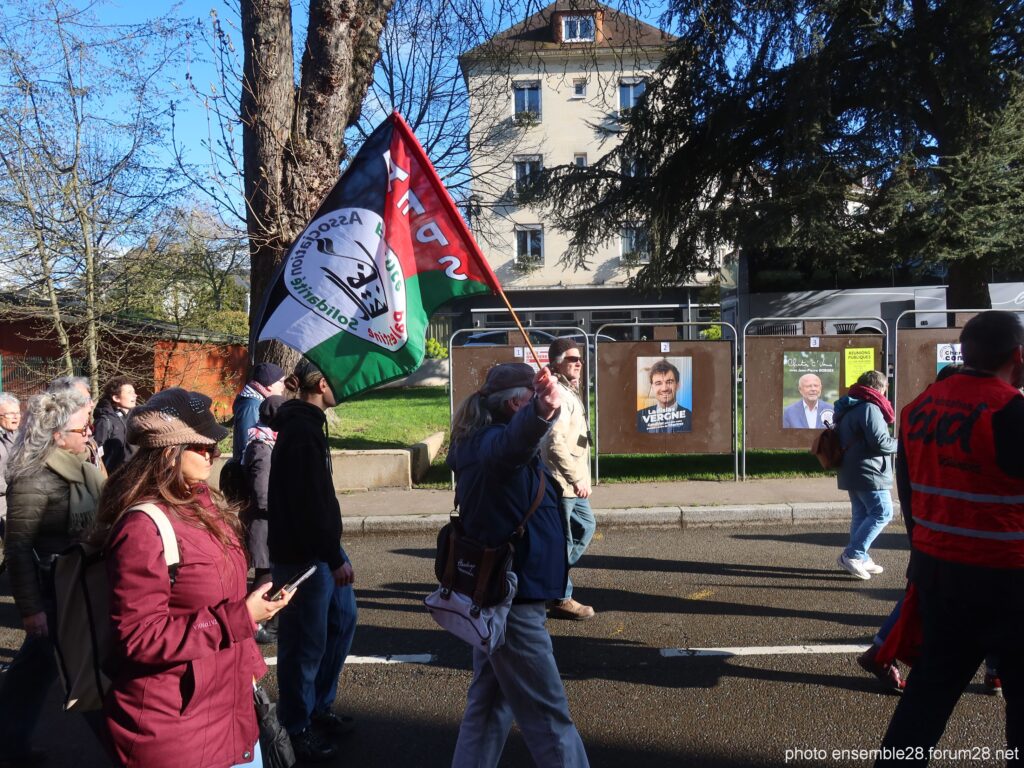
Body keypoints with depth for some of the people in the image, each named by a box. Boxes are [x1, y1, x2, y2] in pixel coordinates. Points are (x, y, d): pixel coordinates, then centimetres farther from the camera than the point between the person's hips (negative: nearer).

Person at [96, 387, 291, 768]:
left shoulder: (202, 503, 6)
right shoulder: (144, 528, -23)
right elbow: (140, 637, -24)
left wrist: (247, 663, 21)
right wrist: (240, 618, -24)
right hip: (171, 725, -8)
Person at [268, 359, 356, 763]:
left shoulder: (305, 423, 12)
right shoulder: (302, 431, -20)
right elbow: (309, 502, -24)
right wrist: (334, 559, -21)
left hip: (319, 545, 10)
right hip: (302, 552, -10)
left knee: (343, 618, 18)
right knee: (306, 640, 2)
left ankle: (319, 706, 32)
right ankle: (297, 728, 18)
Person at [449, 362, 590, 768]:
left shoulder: (486, 441, 10)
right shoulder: (491, 443, -21)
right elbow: (513, 443, -46)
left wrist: (541, 412, 46)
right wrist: (541, 412, -64)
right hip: (511, 599, -10)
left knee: (490, 700, 19)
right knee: (548, 715, 1)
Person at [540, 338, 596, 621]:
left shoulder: (570, 391, 15)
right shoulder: (557, 394, -18)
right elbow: (555, 443, -27)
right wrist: (577, 478, -22)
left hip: (572, 482, 10)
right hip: (560, 481, -10)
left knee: (586, 526, 19)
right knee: (562, 539, 0)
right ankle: (560, 600, 13)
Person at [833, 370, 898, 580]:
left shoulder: (848, 409, 16)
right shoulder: (870, 408, -15)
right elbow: (879, 442, -21)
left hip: (851, 472, 10)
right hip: (868, 473, -10)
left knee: (861, 514, 13)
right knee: (882, 513, -6)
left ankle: (861, 560, 16)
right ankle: (852, 555, -9)